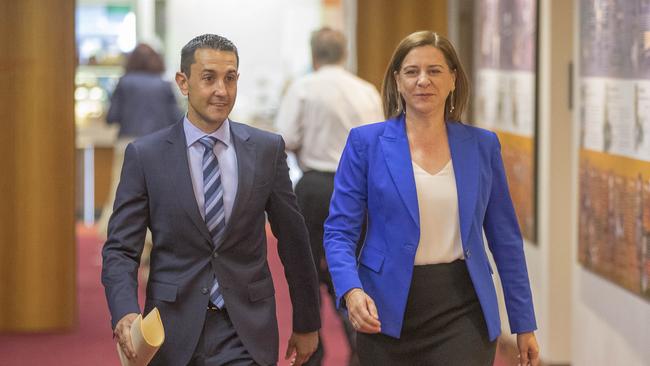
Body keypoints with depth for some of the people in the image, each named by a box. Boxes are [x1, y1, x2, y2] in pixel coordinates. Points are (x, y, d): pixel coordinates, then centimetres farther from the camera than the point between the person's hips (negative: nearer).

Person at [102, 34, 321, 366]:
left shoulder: (267, 149, 2)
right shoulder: (145, 155, -2)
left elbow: (293, 241, 9)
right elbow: (120, 249, -3)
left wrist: (306, 323, 14)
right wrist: (125, 314, -21)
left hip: (245, 337, 1)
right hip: (174, 334, 0)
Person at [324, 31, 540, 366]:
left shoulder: (482, 145, 6)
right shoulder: (367, 142, -1)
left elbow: (505, 237, 9)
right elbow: (339, 231, -3)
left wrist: (524, 324, 8)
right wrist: (352, 291, -22)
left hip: (463, 311, 1)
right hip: (388, 312, -1)